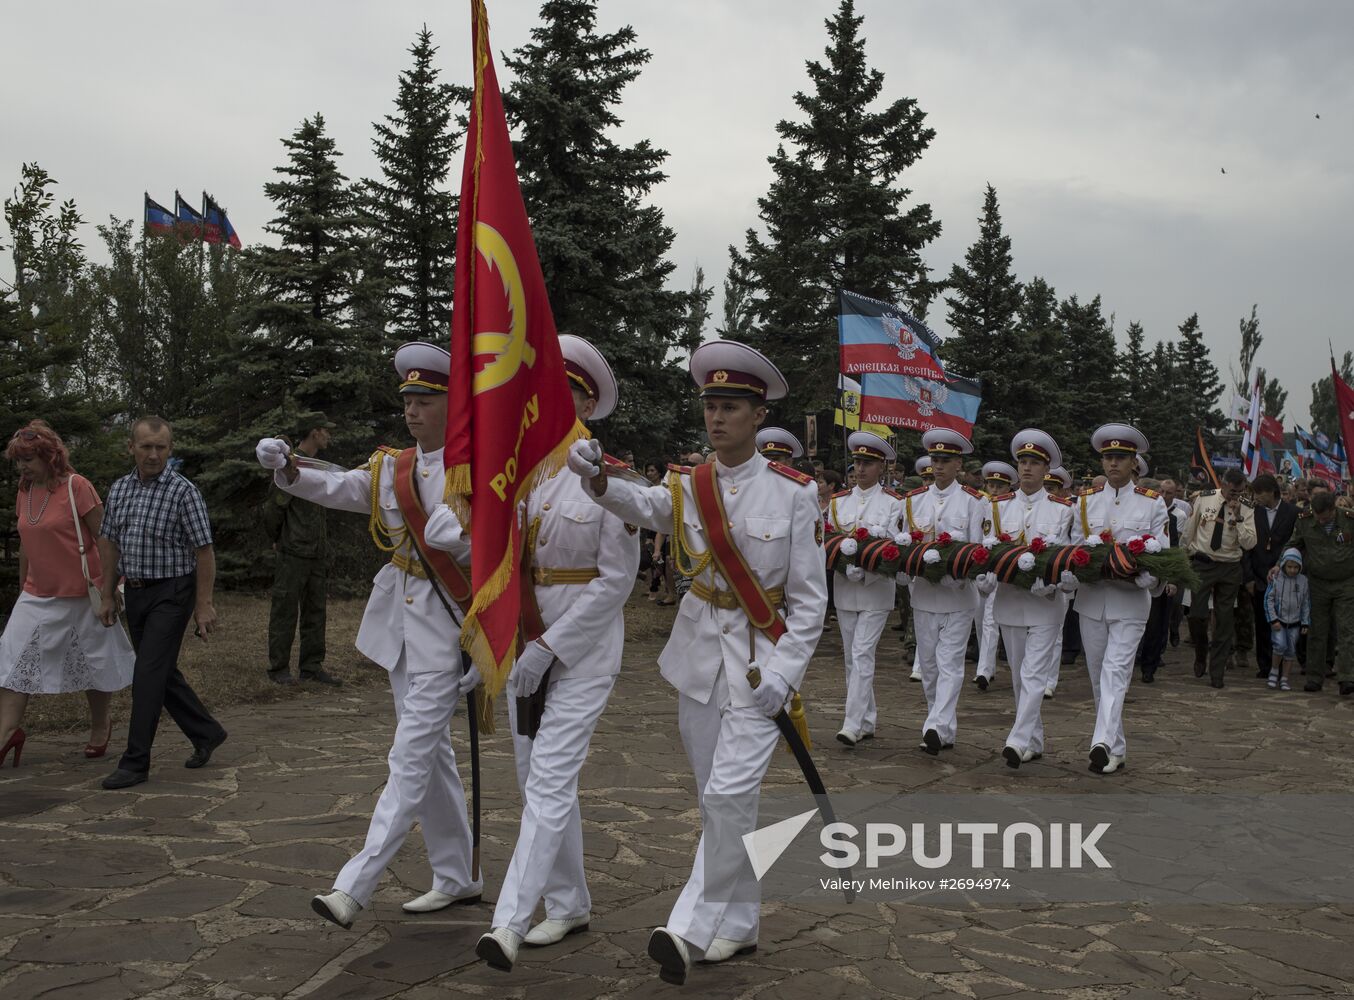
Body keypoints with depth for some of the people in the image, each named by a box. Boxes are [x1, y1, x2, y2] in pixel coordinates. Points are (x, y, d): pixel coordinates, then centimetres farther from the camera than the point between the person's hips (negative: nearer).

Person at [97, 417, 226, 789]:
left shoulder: (183, 492, -12)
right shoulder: (119, 489, 7)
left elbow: (204, 552, -12)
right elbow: (109, 543, 14)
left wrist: (203, 605, -14)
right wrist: (108, 597, 12)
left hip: (170, 594, -7)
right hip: (135, 592, 7)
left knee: (148, 674, -9)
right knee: (163, 673, 13)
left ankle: (136, 762, -1)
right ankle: (206, 733, 29)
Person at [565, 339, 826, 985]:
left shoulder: (793, 493, -8)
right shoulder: (688, 487, 0)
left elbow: (809, 597, -7)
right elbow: (643, 506, -24)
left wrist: (782, 672, -16)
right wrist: (597, 477, -45)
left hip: (762, 659, -4)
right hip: (700, 652, 4)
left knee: (729, 793, -13)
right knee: (715, 797, 12)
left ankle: (694, 927, -1)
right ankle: (737, 926, 26)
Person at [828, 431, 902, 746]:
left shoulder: (893, 502, -2)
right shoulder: (838, 501, 9)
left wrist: (862, 571, -18)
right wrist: (848, 569, -8)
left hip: (876, 588, -5)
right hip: (844, 587, 5)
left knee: (862, 654, -11)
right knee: (851, 656, 8)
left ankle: (853, 724, -11)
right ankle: (867, 722, 19)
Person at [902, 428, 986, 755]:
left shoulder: (974, 502, 0)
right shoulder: (913, 501, 10)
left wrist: (957, 579, -16)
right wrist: (906, 576, -5)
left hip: (958, 596, -4)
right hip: (923, 594, 4)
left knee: (949, 662, -7)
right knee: (928, 664, 8)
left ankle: (938, 726, -13)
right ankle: (943, 731, 19)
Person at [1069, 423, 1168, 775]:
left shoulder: (1152, 503, 1)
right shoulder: (1086, 501, 9)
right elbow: (1074, 547, 9)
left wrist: (1140, 578, -19)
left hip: (1130, 600, -3)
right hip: (1091, 598, 4)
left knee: (1115, 673, -15)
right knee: (1098, 676, 8)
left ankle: (1103, 743, -24)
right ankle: (1116, 751, 19)